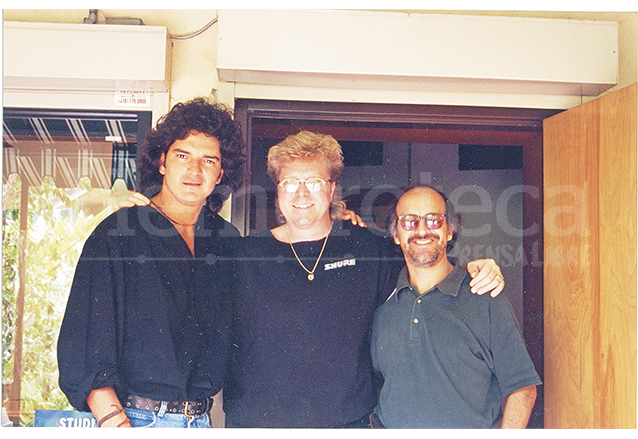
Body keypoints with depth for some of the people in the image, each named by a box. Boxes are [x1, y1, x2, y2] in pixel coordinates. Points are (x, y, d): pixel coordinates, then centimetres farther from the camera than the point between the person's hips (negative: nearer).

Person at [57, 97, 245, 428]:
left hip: (201, 420, 4)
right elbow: (85, 338, -12)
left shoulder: (226, 243, 8)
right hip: (138, 420, -4)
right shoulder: (117, 235, -6)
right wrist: (115, 422, -19)